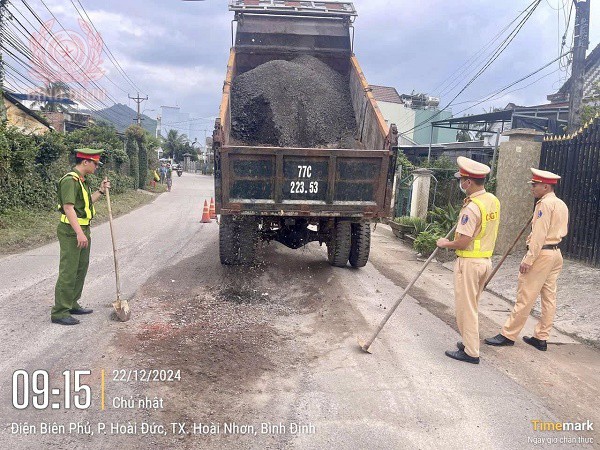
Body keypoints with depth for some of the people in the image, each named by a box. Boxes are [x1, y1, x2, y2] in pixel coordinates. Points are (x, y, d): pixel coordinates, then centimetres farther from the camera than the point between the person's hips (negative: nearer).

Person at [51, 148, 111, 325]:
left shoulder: (82, 180, 14)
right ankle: (59, 312, 1)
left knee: (81, 269, 16)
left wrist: (100, 191, 13)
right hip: (71, 232, -10)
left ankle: (72, 304, 28)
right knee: (68, 272, -6)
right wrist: (79, 233, -29)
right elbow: (69, 208, -24)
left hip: (82, 230, 10)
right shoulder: (70, 180, -17)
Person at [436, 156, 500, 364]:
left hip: (469, 262, -9)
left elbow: (462, 243, -23)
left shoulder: (472, 208, -23)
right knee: (472, 305, 21)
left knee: (466, 307, 3)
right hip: (486, 260, 9)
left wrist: (445, 243, -5)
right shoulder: (493, 201, 5)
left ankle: (471, 352, 11)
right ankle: (470, 342, 33)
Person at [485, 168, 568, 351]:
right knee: (549, 297, 10)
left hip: (541, 254, -10)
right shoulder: (562, 205, 14)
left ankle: (508, 335, 2)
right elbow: (562, 231, 17)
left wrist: (528, 259, -20)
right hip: (556, 253, 10)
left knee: (525, 298, -4)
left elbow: (539, 235, -19)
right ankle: (541, 338, 18)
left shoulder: (545, 203, -14)